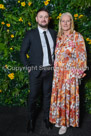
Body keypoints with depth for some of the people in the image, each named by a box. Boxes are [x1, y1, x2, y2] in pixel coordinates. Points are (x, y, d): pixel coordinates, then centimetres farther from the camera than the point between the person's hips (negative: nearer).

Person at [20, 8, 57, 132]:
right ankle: (31, 119, 28)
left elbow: (56, 50, 14)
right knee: (33, 96, 8)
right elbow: (22, 52, -2)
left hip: (50, 70, 3)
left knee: (48, 95, 15)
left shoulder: (54, 33, 5)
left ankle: (46, 117, 33)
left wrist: (55, 64, 5)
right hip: (36, 71, -3)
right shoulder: (30, 34, -5)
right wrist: (28, 67, -6)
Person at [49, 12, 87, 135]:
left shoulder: (77, 36, -7)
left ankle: (66, 122, 19)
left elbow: (81, 56, -7)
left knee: (68, 96, 3)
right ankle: (60, 119, 30)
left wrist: (79, 72, -8)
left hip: (70, 73, -5)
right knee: (58, 95, 12)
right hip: (58, 73, 5)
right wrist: (56, 69, 12)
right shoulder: (58, 37, 10)